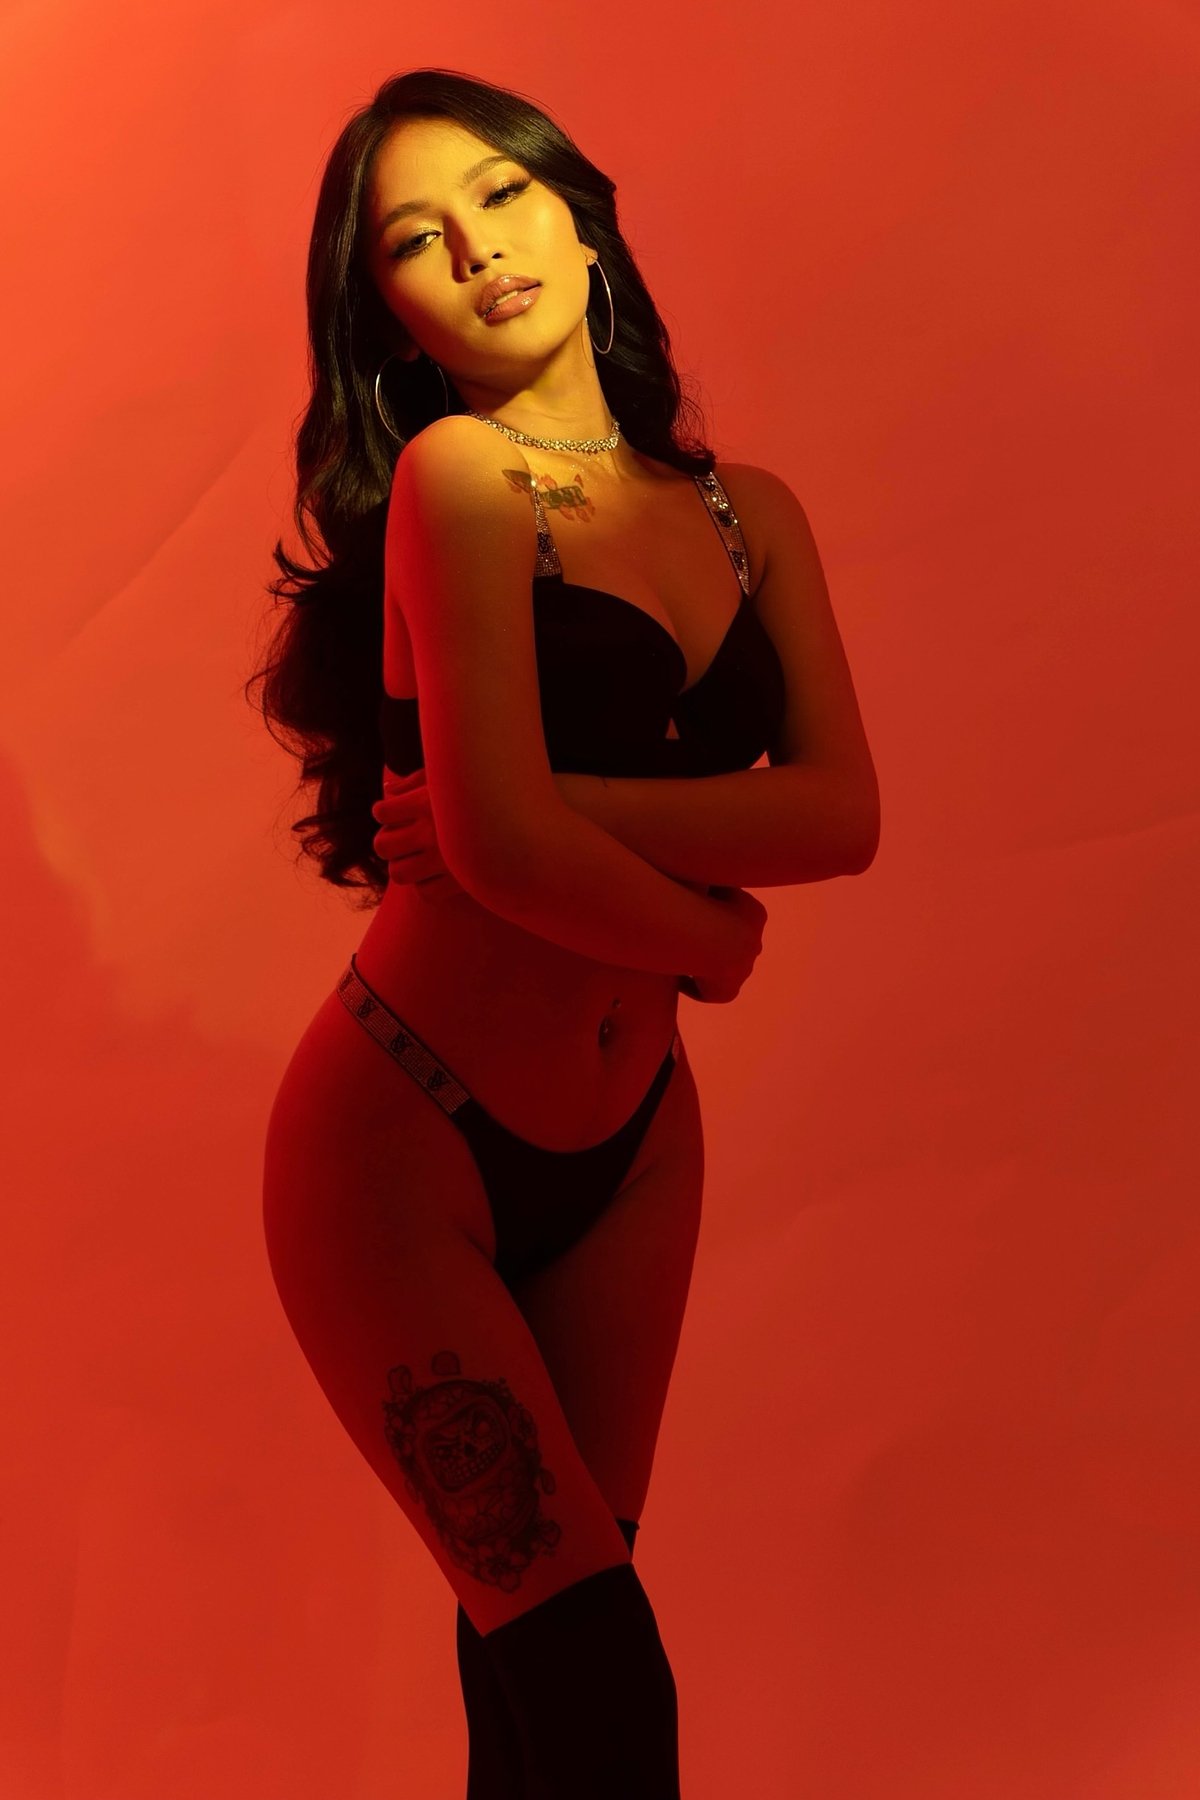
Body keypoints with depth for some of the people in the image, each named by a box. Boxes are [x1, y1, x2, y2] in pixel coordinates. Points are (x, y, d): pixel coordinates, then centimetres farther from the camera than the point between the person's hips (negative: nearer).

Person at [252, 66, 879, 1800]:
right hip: (405, 1134, -6)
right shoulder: (457, 471, -12)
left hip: (625, 1149, 6)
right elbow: (499, 840, -22)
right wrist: (713, 938, -6)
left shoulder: (749, 511, 7)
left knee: (545, 1646, 13)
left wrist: (562, 812, -18)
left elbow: (842, 811, -7)